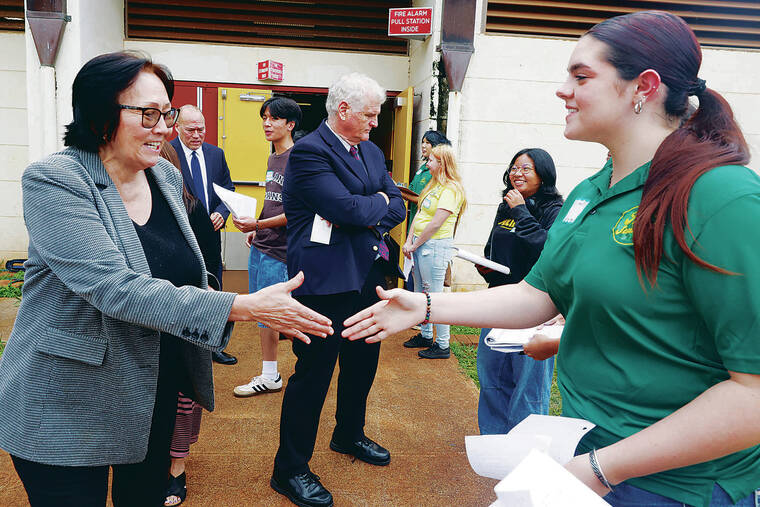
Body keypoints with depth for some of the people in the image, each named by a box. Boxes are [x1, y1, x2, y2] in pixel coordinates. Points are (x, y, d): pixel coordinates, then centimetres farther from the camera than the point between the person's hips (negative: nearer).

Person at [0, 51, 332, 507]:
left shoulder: (167, 176, 1)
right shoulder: (52, 180, -19)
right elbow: (116, 287, -32)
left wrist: (206, 293, -4)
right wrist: (245, 307, -37)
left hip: (157, 390, 6)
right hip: (67, 406, -5)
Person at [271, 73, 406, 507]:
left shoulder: (371, 151, 13)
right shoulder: (309, 152, -14)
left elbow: (398, 207, 9)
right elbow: (350, 210, -25)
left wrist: (368, 218, -11)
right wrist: (379, 201, -4)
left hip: (367, 275, 9)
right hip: (326, 281, -8)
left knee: (363, 362, 21)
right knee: (314, 372, 1)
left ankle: (350, 435, 46)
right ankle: (290, 470, 18)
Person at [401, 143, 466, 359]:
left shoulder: (451, 189, -14)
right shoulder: (433, 185, 15)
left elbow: (436, 224, -19)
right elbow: (419, 214, 13)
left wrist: (415, 245, -11)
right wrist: (409, 241, 3)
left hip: (435, 245, -9)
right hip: (420, 244, 9)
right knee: (421, 292, 16)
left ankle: (443, 345, 5)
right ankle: (425, 335, 30)